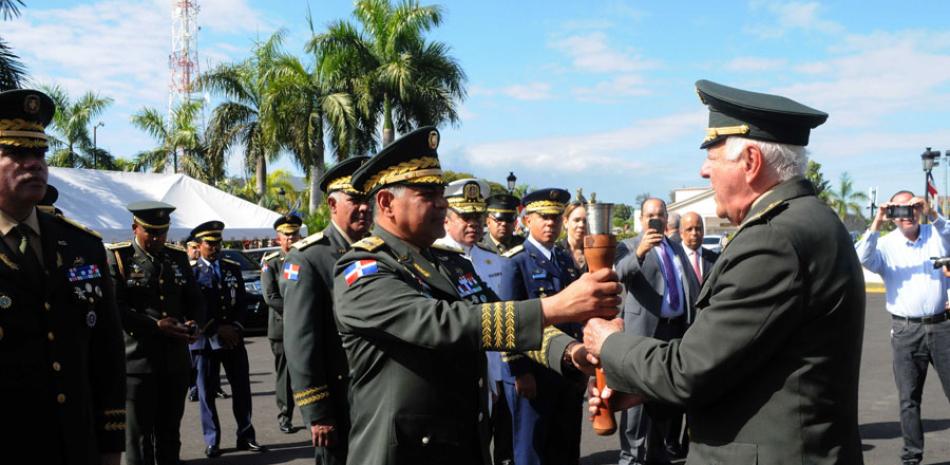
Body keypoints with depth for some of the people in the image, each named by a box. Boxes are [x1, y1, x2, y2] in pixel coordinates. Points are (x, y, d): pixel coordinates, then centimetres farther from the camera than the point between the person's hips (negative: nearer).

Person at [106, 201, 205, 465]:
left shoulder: (178, 257, 13)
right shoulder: (117, 258, -3)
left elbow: (195, 301, 16)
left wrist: (194, 324, -5)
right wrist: (155, 325, -21)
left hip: (176, 362, 5)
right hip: (136, 362, -5)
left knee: (169, 436, 13)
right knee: (138, 436, 2)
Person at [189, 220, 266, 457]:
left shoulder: (233, 268, 11)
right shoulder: (191, 272, -3)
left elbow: (242, 301, 10)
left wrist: (236, 327, -5)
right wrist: (218, 329, -13)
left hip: (234, 338, 4)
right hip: (206, 339, -4)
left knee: (242, 389, 6)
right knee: (207, 392, 2)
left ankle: (246, 437, 15)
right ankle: (212, 441, 13)